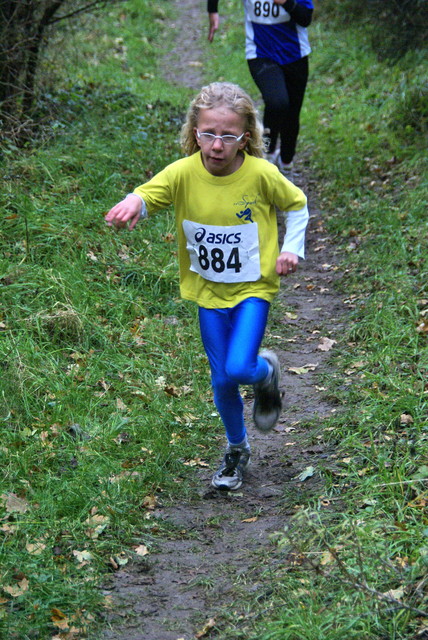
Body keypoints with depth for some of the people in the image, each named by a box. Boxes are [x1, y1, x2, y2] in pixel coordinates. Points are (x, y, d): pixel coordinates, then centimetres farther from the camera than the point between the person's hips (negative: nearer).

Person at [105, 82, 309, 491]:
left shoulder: (261, 174, -16)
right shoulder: (183, 173, -15)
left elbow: (296, 204, 2)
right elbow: (147, 196, -23)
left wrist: (292, 248, -8)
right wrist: (133, 203, -46)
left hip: (253, 288, -2)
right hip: (208, 290, 2)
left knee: (239, 369, -19)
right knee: (221, 381, 8)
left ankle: (266, 372, 19)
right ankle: (236, 449, 34)